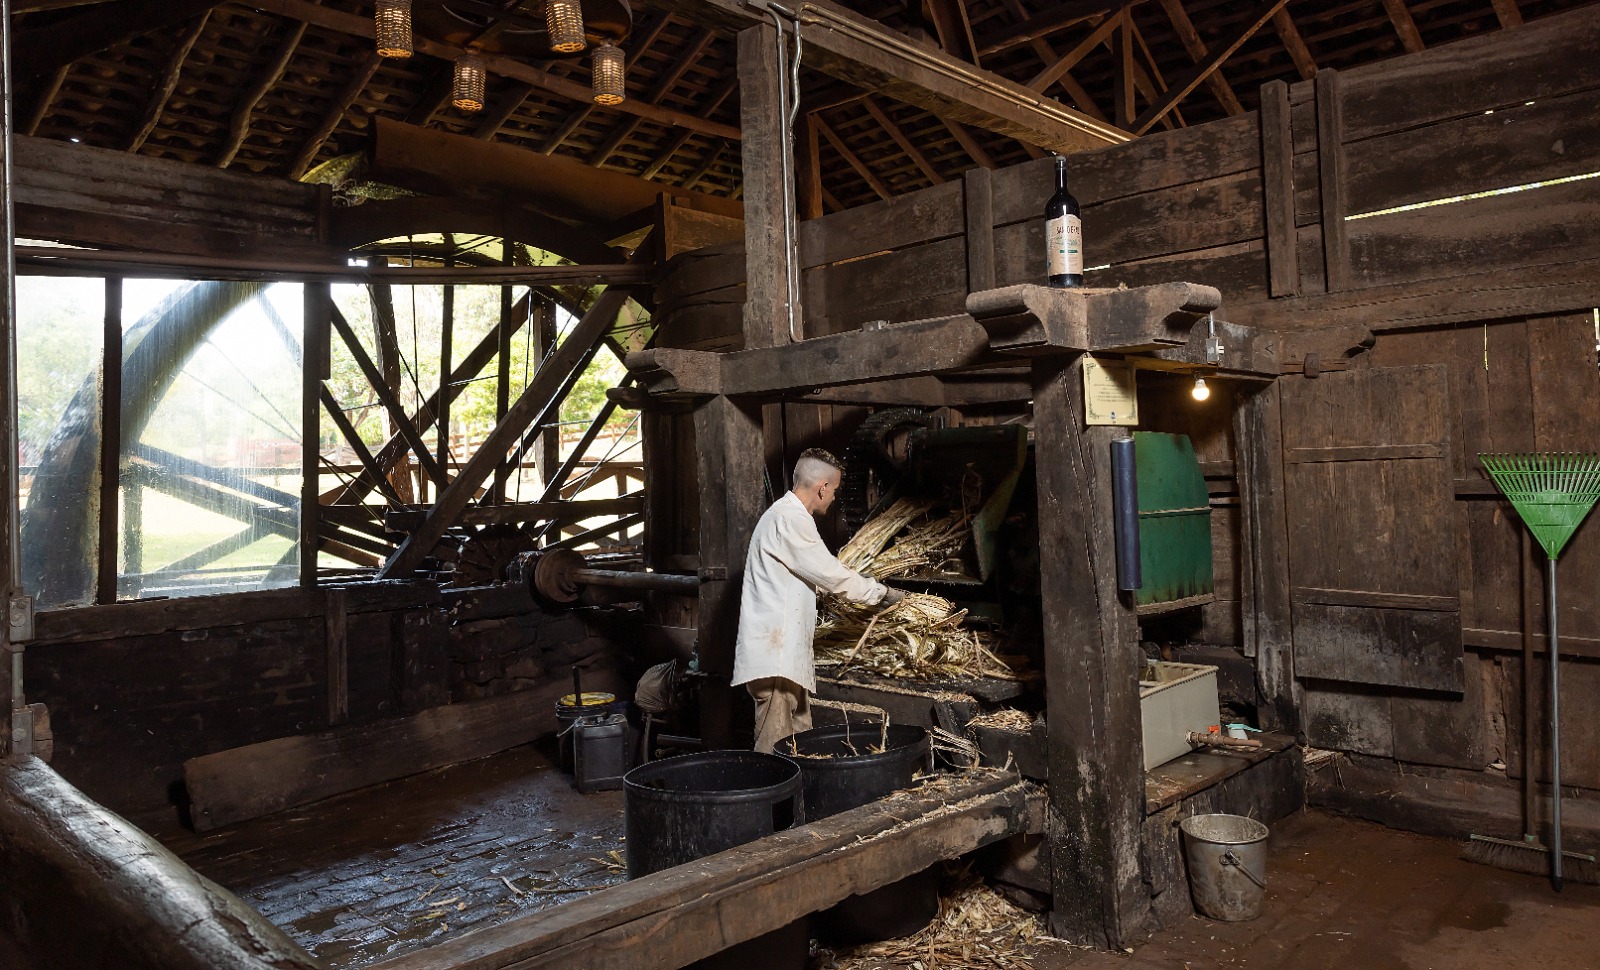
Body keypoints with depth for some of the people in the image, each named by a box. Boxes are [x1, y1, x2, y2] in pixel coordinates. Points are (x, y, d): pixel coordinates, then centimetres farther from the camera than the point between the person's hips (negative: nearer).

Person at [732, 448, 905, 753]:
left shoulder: (787, 515, 19)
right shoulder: (789, 519, -15)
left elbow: (816, 574, 28)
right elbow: (830, 574, -13)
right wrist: (881, 593, 0)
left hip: (785, 653, 11)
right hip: (773, 655, -11)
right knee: (774, 748, -8)